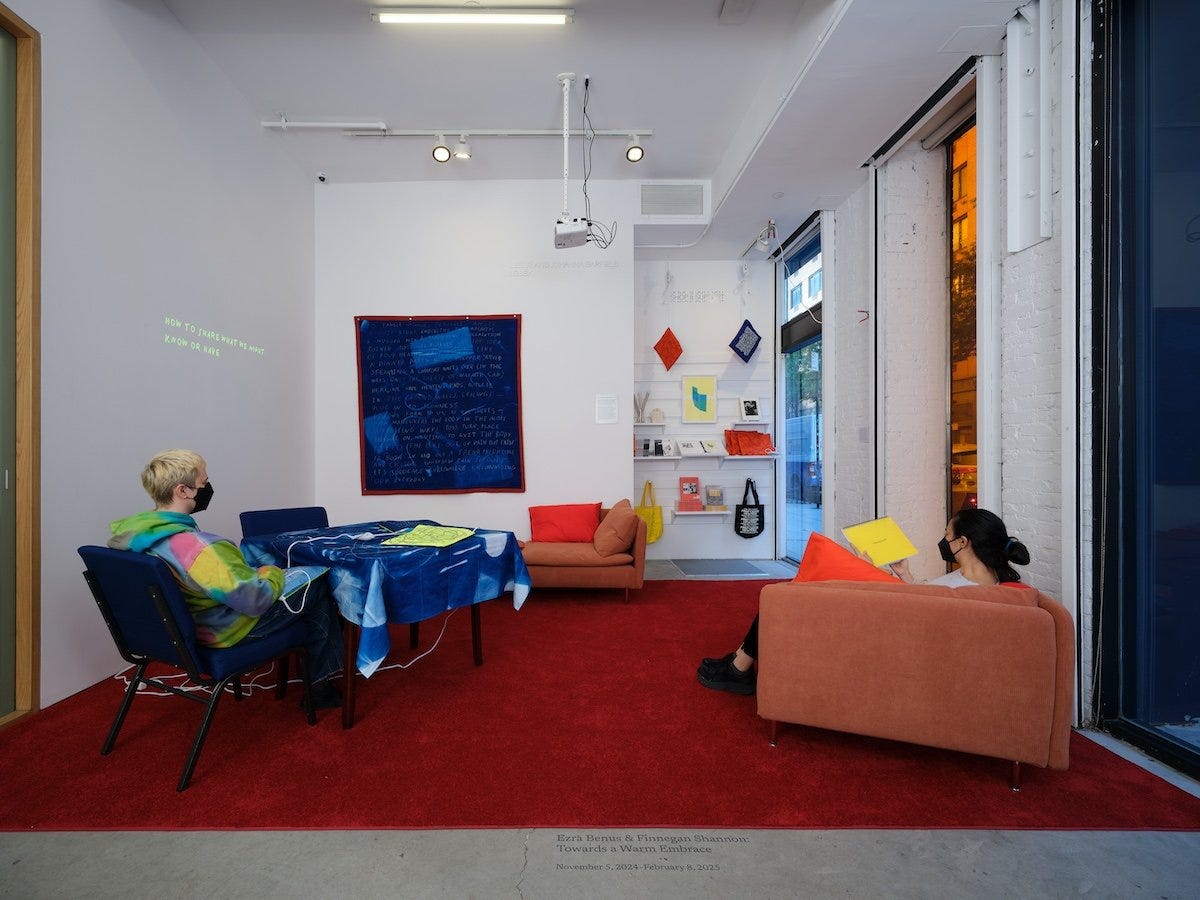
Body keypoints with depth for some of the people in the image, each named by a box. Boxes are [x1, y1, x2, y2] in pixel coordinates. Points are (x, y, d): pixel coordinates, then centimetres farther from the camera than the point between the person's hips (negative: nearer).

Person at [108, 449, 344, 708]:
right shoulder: (196, 546, -37)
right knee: (318, 589, 6)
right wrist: (272, 574, -11)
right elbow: (256, 601, -32)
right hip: (229, 631, -9)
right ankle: (319, 686, 22)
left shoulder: (132, 531, -8)